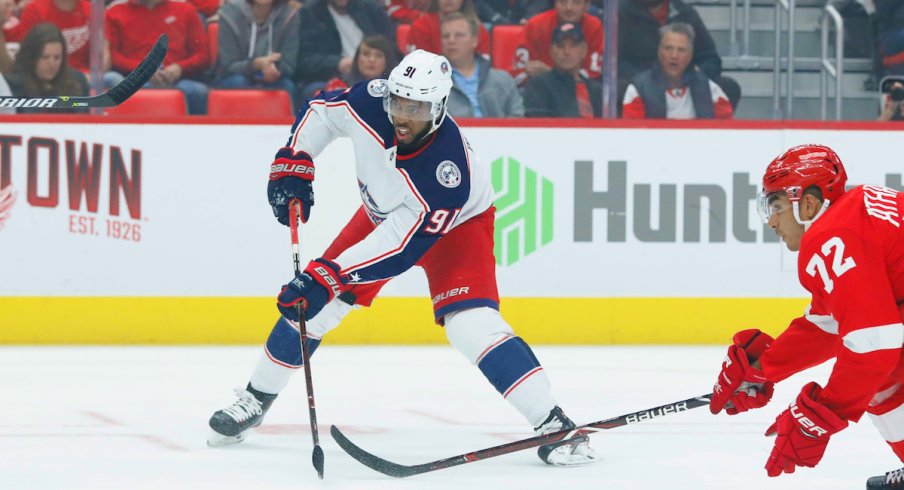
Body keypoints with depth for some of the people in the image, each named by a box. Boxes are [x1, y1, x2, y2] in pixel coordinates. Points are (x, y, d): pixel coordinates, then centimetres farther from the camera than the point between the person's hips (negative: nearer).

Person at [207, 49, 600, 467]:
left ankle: (553, 424, -24)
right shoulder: (369, 103, -29)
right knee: (310, 303, 2)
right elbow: (320, 110, -4)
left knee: (471, 323, -27)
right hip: (383, 213, 6)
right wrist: (292, 163, -12)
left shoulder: (447, 169, -41)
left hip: (456, 227, -6)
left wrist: (328, 276, -41)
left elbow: (402, 245, -38)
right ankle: (256, 398, 24)